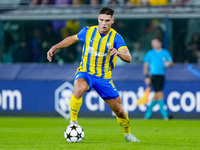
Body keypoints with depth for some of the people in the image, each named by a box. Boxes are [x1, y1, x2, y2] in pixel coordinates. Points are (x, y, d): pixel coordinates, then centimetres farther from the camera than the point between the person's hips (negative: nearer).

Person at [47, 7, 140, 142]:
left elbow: (128, 58, -23)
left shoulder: (116, 38, -11)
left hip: (104, 78, 1)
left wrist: (118, 53, -44)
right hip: (85, 73, -1)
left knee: (119, 110, 5)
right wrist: (55, 48, 12)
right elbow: (72, 39, 17)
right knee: (79, 89, -37)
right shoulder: (88, 32, -4)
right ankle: (73, 123, -23)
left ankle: (128, 134, 35)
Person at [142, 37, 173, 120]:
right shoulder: (150, 53, 2)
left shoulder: (165, 53, 11)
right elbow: (145, 66, 1)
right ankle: (164, 113, -10)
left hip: (161, 75, 4)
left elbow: (171, 63, 12)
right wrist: (147, 77, -8)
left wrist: (169, 63, -12)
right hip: (153, 75, -4)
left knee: (156, 94, 6)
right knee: (159, 93, -13)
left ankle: (149, 110, 21)